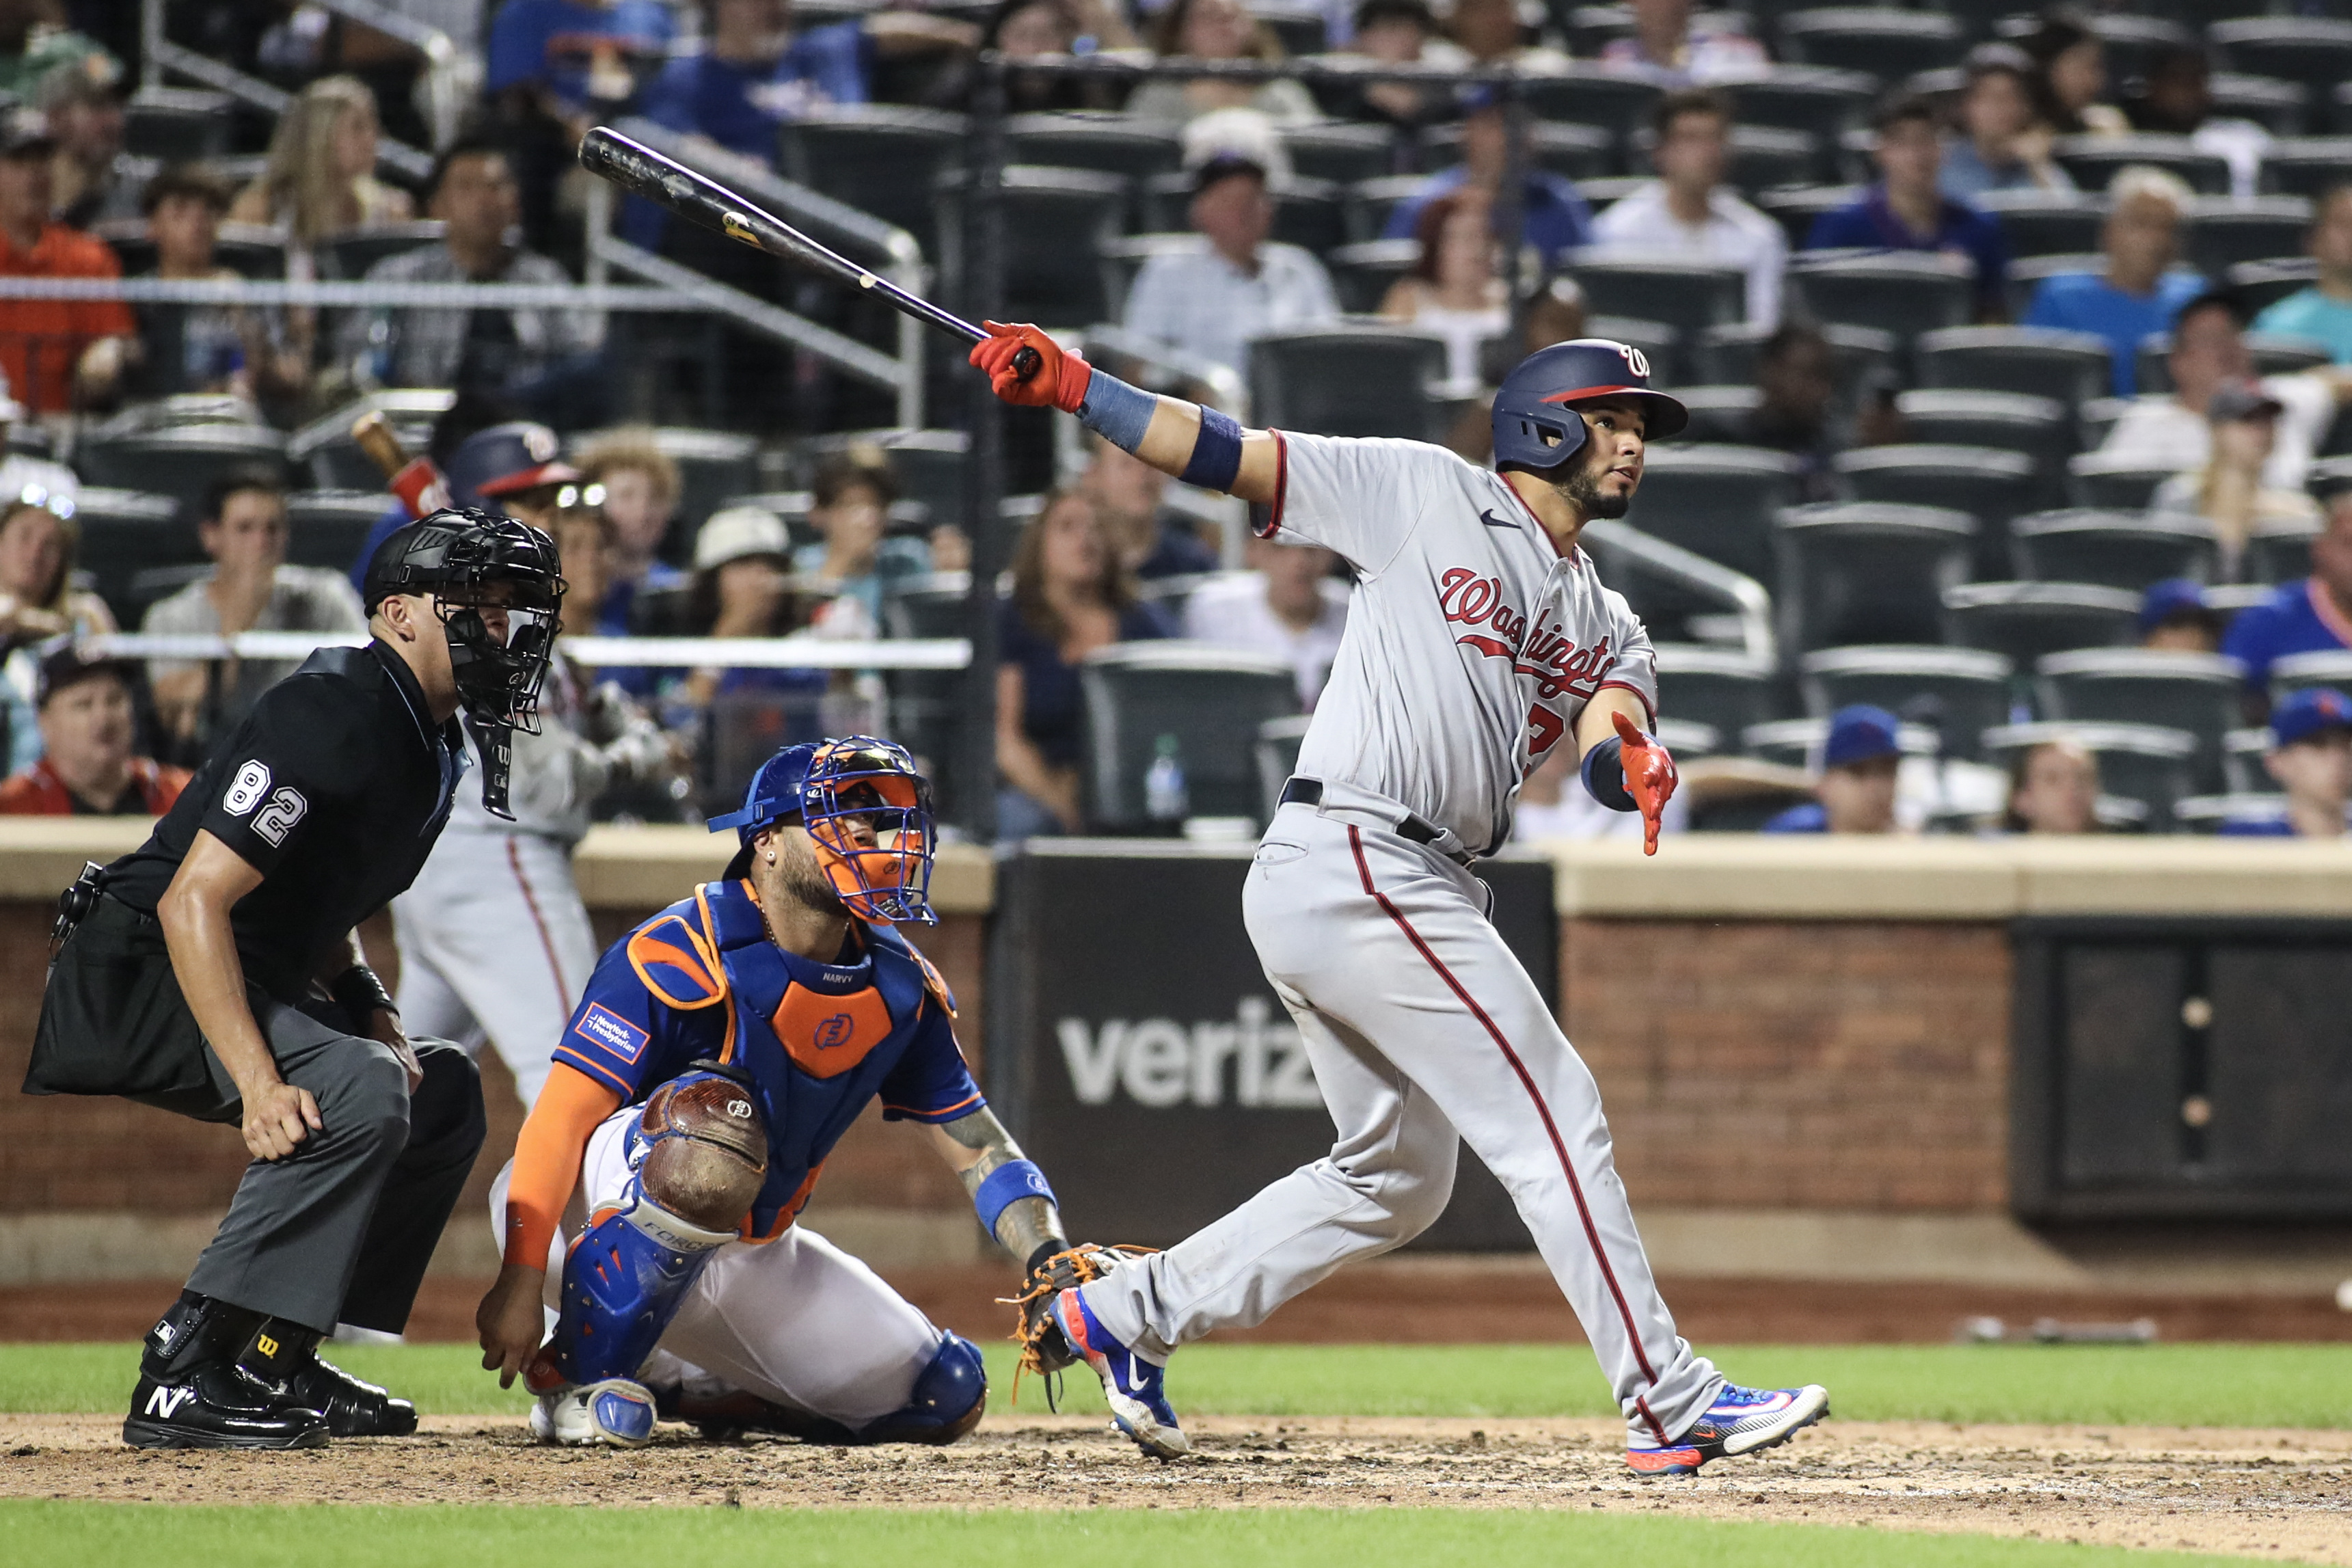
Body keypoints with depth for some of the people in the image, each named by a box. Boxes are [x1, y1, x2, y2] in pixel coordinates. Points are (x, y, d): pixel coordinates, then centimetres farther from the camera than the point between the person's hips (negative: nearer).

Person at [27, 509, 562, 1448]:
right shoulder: (334, 717, -21)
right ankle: (185, 1379, -29)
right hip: (138, 978, -11)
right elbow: (192, 900, -28)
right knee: (360, 1089, -29)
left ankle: (277, 1365, 10)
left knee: (444, 1089, 16)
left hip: (257, 983, 11)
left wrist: (365, 1007, 3)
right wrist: (259, 1080, -35)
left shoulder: (433, 750, 11)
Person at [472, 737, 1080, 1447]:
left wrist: (1055, 1265, -12)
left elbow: (979, 1146, 5)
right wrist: (521, 1281, -34)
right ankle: (579, 1374, -24)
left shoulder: (900, 984, 0)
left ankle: (672, 1385, 15)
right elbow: (561, 1121, -26)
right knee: (718, 1123, -39)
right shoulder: (683, 954, -22)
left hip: (746, 1254, 7)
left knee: (946, 1399, 1)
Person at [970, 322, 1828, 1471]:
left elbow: (1610, 723, -2)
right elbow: (1224, 454, 0)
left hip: (1421, 889, 9)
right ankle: (1671, 1405, -10)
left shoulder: (1605, 625, 19)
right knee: (1552, 1120, -10)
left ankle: (1124, 1313, 23)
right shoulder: (1425, 492, 1)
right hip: (1354, 856, -9)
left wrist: (1629, 759, -27)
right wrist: (1070, 387, -12)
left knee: (1396, 1178, 17)